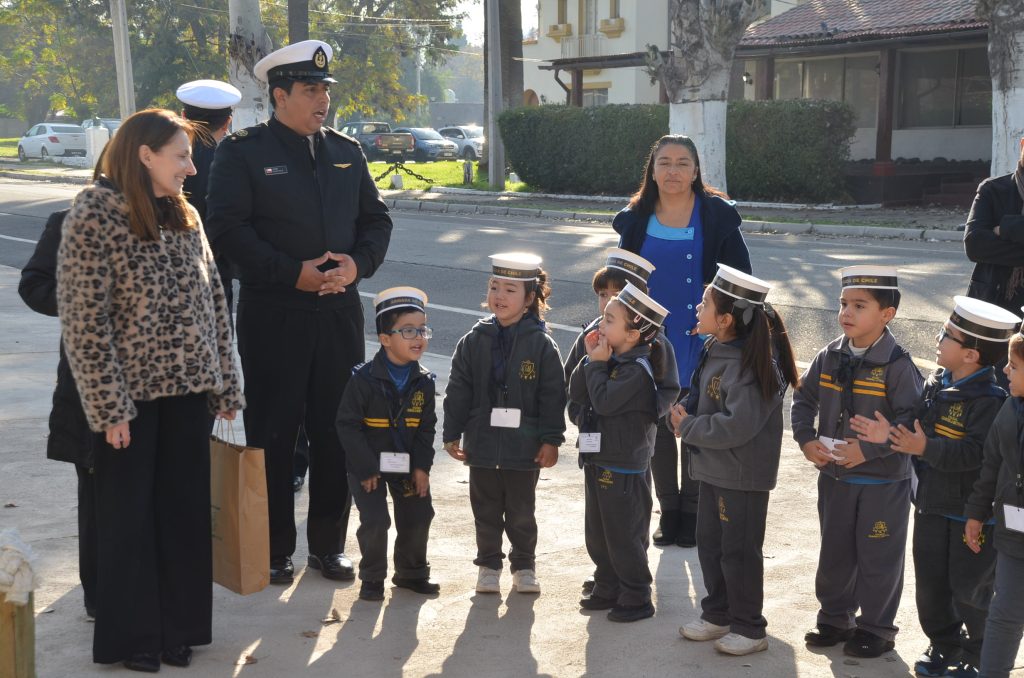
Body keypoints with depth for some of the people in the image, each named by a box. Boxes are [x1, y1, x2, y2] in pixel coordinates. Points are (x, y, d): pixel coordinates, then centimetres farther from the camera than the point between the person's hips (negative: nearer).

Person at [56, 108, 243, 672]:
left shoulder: (184, 216, 7)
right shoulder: (94, 218, -12)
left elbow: (213, 305, 11)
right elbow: (84, 323, -14)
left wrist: (224, 386, 9)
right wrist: (109, 407, -15)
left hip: (188, 391, 5)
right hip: (132, 394, -5)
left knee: (184, 510, 10)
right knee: (129, 515, 6)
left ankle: (178, 626, 24)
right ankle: (131, 637, 20)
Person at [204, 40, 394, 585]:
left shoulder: (346, 151, 12)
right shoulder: (242, 152, -4)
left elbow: (376, 218, 14)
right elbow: (226, 228, -11)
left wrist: (358, 262, -7)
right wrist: (292, 273, -17)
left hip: (339, 311, 5)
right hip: (272, 315, -4)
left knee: (336, 431, 9)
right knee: (273, 434, 3)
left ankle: (329, 544, 22)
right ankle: (274, 549, 16)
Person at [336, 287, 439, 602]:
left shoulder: (424, 382, -2)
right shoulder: (364, 379, -17)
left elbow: (426, 428, 5)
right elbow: (347, 425, -15)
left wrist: (422, 466, -5)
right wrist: (366, 469, -17)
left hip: (408, 465, 5)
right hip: (368, 466, -5)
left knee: (418, 517, 8)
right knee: (375, 521, -10)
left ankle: (412, 572, 30)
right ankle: (372, 579, 11)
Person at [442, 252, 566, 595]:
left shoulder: (542, 344, -6)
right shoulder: (474, 341, 0)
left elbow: (553, 396, -5)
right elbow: (457, 390, 3)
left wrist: (551, 440, -7)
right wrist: (452, 434, 0)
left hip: (525, 446, -2)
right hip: (482, 443, 2)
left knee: (521, 511, 11)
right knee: (486, 509, 12)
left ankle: (524, 566, 26)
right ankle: (489, 564, 26)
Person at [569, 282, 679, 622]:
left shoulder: (638, 369, -18)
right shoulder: (611, 359, 9)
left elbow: (604, 401, -27)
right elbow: (576, 394, 4)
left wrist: (597, 364, -16)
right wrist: (591, 359, -6)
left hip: (624, 468, -9)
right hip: (598, 462, 9)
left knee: (624, 536, 0)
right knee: (597, 532, 17)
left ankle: (637, 598, 12)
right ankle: (607, 589, 30)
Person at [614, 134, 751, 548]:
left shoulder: (717, 215, -4)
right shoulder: (635, 219, 4)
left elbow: (740, 278, -2)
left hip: (700, 343, -3)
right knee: (657, 428, 10)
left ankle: (693, 513, 19)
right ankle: (668, 511, 24)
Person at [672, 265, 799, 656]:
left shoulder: (751, 364, -25)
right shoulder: (715, 349, 3)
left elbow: (737, 426, -30)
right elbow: (700, 397, 15)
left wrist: (688, 428, -17)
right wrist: (684, 415, -6)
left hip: (743, 475, -9)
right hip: (713, 467, 9)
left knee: (739, 551, 4)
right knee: (709, 543, 19)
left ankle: (749, 629, 19)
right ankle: (718, 615, 35)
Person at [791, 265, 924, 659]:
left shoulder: (897, 365, -16)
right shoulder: (829, 358, 0)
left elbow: (911, 422, -19)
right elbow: (803, 399, 9)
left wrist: (868, 450, -25)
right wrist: (807, 440, -7)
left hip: (883, 481, -5)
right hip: (833, 476, 5)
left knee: (878, 557, 7)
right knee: (834, 552, 17)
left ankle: (876, 628, 22)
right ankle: (835, 619, 33)